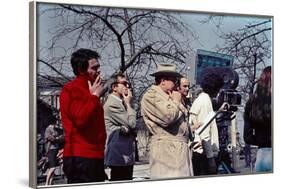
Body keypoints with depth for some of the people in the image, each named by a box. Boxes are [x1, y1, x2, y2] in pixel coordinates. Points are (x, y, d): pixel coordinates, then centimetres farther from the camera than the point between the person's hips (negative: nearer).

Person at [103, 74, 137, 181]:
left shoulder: (121, 103, 17)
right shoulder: (112, 104, -13)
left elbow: (130, 126, 18)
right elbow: (131, 123, -16)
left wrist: (125, 128, -3)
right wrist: (129, 104, -5)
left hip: (127, 155, 10)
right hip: (119, 155, -10)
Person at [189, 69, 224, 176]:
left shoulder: (200, 99, 16)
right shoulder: (205, 100, -12)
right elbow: (205, 134, -18)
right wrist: (210, 157, -18)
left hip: (198, 152, 10)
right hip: (203, 154, -10)